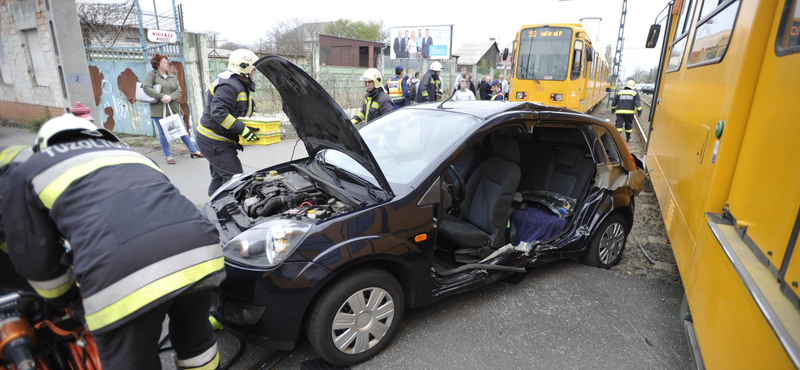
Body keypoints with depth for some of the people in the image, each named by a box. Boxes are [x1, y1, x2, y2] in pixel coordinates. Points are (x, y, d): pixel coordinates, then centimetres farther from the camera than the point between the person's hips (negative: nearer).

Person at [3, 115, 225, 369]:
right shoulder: (132, 156, 40)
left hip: (124, 276, -4)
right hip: (199, 249, 5)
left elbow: (34, 259, 26)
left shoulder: (27, 173, 27)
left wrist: (66, 298, 47)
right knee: (195, 340, 29)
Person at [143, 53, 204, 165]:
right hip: (159, 109, -3)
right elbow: (146, 88, -10)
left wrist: (170, 97, -15)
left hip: (173, 108, 4)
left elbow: (179, 90, 3)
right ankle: (168, 156, 12)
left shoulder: (173, 76, 13)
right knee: (163, 132, 2)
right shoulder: (151, 74, 0)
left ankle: (193, 151, 14)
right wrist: (162, 96, -17)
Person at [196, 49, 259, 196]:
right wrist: (242, 129, -30)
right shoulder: (229, 85, -20)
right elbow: (218, 112, -29)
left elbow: (242, 112, 22)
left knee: (219, 177, 19)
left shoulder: (242, 85, 15)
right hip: (214, 141, -11)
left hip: (217, 140, 11)